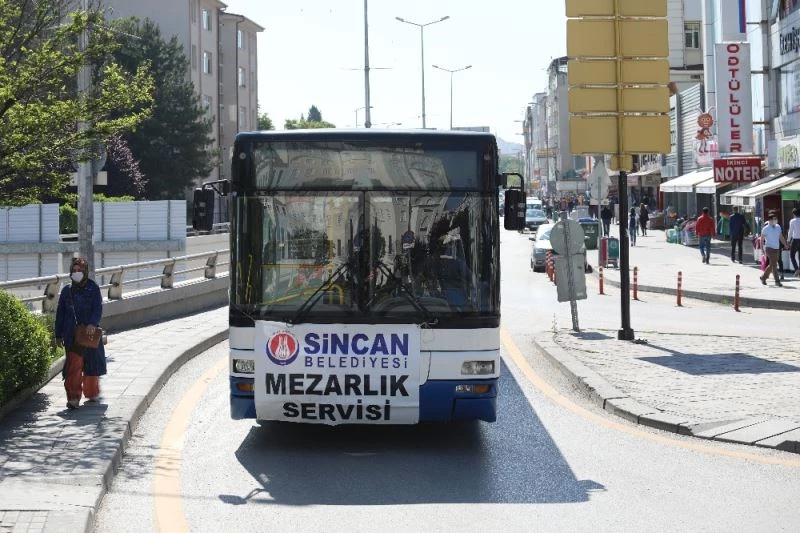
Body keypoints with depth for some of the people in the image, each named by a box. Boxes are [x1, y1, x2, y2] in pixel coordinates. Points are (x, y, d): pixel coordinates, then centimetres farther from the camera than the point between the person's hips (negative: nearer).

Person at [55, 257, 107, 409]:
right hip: (71, 335, 1)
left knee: (91, 363, 10)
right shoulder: (67, 290, 8)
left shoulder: (93, 288, 1)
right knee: (73, 365, -10)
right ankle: (73, 397, -12)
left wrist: (92, 323, -28)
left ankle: (92, 393, 30)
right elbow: (60, 313, 11)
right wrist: (58, 335, 9)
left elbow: (98, 308, -9)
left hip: (90, 332, 0)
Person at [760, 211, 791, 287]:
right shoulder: (765, 229, -8)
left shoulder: (778, 227, 7)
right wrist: (762, 249, -3)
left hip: (777, 249, 6)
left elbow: (781, 237, 13)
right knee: (774, 264, -12)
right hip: (769, 248, -6)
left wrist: (785, 245, 6)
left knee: (771, 265, 12)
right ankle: (777, 281, -10)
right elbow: (762, 239, -1)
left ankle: (763, 277, 32)